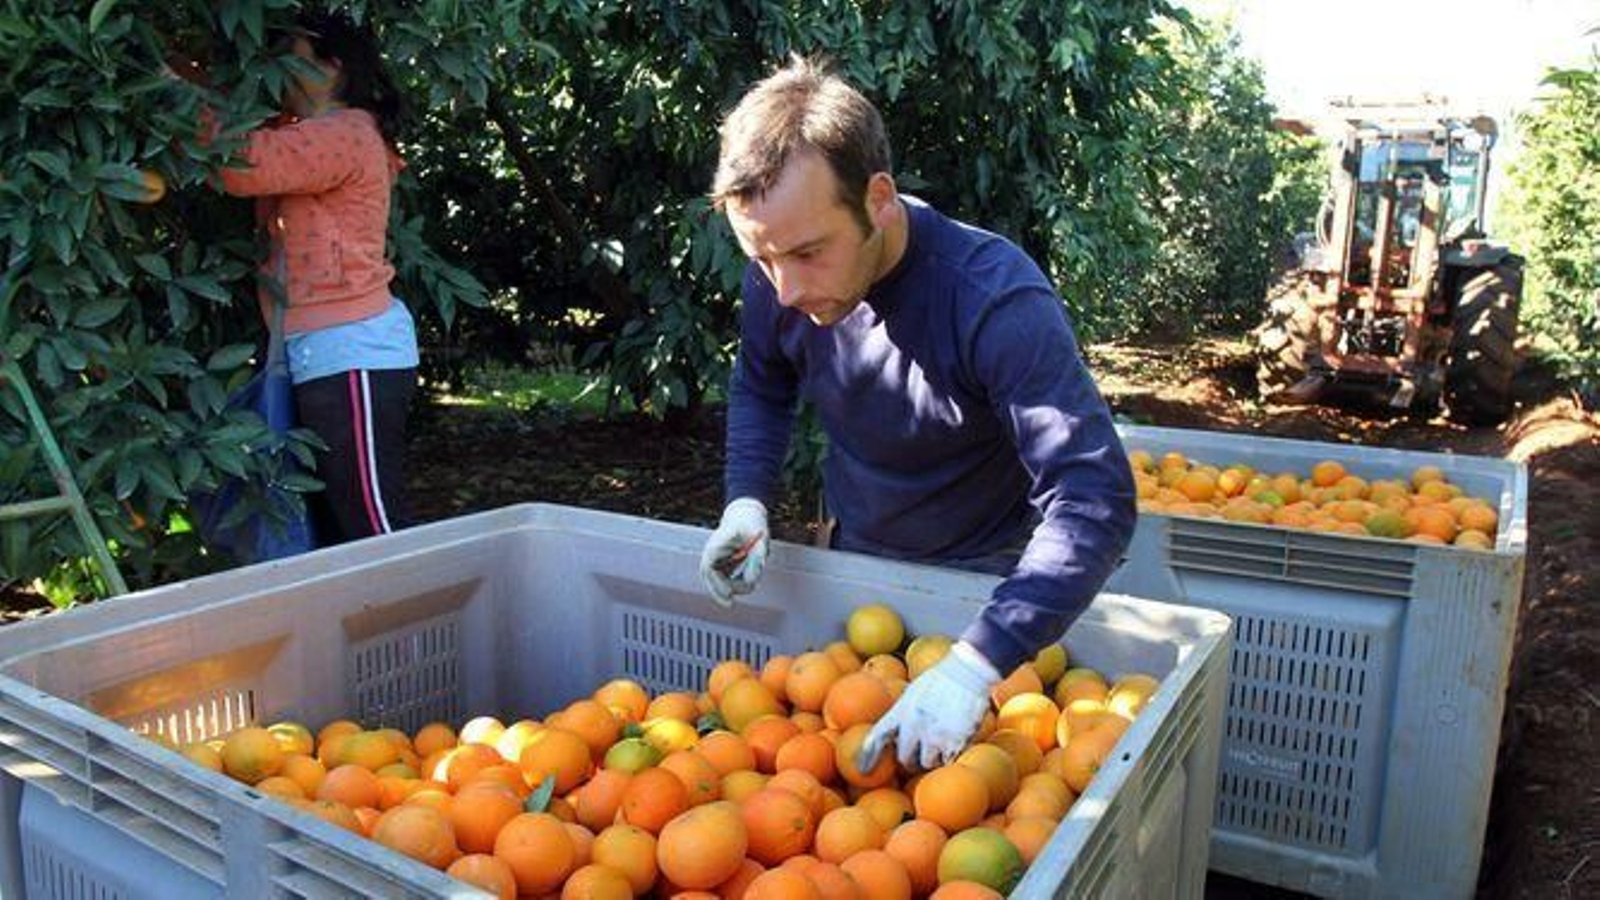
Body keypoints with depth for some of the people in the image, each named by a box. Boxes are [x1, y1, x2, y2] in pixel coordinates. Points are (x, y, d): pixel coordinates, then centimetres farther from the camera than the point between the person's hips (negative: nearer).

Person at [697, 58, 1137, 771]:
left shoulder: (998, 299, -34)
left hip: (987, 581, -4)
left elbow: (1095, 497, -40)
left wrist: (975, 664, -51)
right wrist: (747, 503, -15)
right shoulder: (778, 279, -18)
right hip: (855, 561, 5)